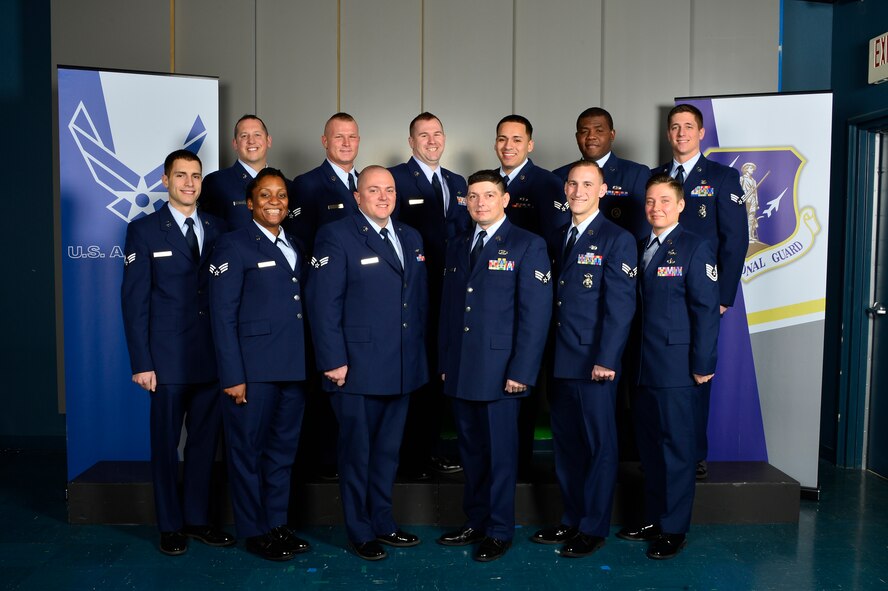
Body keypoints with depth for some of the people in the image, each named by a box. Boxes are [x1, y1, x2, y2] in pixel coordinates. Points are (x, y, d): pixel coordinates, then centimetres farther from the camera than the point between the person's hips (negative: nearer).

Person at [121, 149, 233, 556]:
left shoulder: (217, 229, 8)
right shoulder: (144, 230, -1)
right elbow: (134, 300, -5)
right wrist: (141, 362, -10)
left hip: (213, 357, 4)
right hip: (169, 358, -3)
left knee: (205, 441, 12)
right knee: (166, 444, 8)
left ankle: (197, 519, 26)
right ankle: (170, 526, 23)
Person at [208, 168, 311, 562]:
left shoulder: (294, 246, 15)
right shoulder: (233, 246, -4)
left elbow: (301, 304, 13)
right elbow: (223, 315, -9)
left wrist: (309, 363, 6)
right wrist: (232, 376, -14)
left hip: (294, 367, 6)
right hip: (254, 368, -6)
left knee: (283, 448, 15)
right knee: (249, 451, 6)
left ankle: (276, 524, 29)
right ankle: (254, 532, 21)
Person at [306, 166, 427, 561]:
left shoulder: (411, 238, 13)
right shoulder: (336, 236, -7)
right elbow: (323, 303, -12)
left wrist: (418, 352, 12)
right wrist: (333, 361, -16)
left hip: (401, 369, 6)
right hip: (357, 371, -6)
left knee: (388, 451, 17)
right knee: (357, 453, 7)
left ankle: (382, 522, 33)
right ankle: (361, 532, 23)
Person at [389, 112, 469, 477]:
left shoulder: (458, 183, 17)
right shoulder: (394, 178, -3)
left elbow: (466, 235, 16)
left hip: (451, 294, 6)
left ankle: (432, 445, 25)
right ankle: (413, 452, 15)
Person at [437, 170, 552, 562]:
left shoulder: (527, 246, -4)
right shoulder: (457, 246, 15)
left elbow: (536, 314, -9)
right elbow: (447, 307, 15)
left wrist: (521, 371, -14)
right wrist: (444, 363, 10)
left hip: (499, 371, -5)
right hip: (459, 371, 6)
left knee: (500, 452, 4)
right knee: (470, 451, 14)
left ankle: (499, 531, 19)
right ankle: (475, 522, 29)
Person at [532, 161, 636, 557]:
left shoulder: (617, 240, -6)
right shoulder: (557, 239, 14)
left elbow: (620, 306, -12)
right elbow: (552, 299, 13)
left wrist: (605, 360, -17)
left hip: (593, 363, -6)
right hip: (559, 361, 7)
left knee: (599, 445, 5)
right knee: (566, 444, 14)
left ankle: (594, 528, 17)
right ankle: (572, 519, 27)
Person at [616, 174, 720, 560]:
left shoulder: (695, 247, -6)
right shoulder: (640, 248, 13)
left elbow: (706, 309, -10)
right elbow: (638, 306, 13)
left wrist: (702, 365, -13)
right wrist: (632, 360, 9)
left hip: (676, 368, -6)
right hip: (643, 367, 7)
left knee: (677, 448, 3)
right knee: (649, 446, 14)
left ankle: (674, 529, 15)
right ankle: (653, 519, 27)